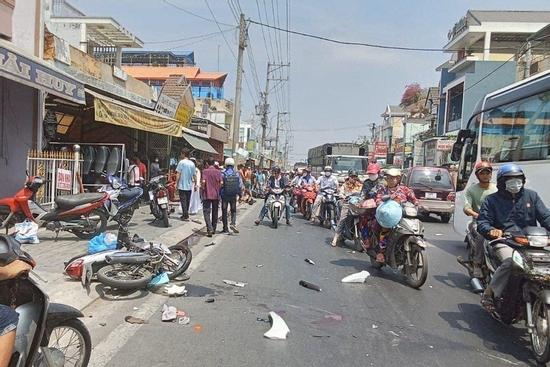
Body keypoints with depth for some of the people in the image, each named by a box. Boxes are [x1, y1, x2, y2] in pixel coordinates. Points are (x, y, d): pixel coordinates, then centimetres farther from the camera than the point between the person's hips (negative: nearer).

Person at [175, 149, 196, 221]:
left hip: (182, 186, -5)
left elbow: (178, 174, -11)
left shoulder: (181, 162, -9)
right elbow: (194, 175, 11)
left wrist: (176, 183, -5)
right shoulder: (192, 163, 7)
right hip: (189, 186, 5)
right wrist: (194, 183, 20)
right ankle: (185, 214, 21)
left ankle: (185, 216, -6)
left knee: (183, 200, -3)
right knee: (187, 201, 13)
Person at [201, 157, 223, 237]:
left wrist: (203, 189, 1)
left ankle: (209, 229, -16)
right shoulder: (218, 172, 3)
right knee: (215, 212, 14)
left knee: (206, 212, -1)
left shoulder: (205, 171, -5)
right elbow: (221, 182, -4)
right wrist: (218, 189, 10)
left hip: (207, 195, -3)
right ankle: (214, 229, 22)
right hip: (216, 195, 3)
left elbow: (203, 181, -15)